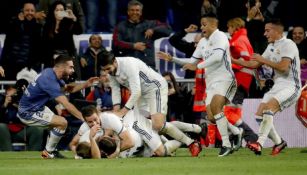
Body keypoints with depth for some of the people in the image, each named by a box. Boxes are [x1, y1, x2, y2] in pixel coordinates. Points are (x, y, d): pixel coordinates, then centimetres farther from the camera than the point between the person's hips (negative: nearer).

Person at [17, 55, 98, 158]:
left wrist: (86, 84, 5)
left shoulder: (51, 73, 2)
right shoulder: (49, 80, -28)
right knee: (62, 122, -18)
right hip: (28, 113, -11)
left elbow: (68, 88, 19)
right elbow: (67, 105, -29)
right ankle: (48, 152, -3)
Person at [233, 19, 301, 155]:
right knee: (260, 115, -1)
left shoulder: (288, 44, -11)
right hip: (278, 86, 9)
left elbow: (284, 67, -22)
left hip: (290, 86, -9)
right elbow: (254, 64, 21)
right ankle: (278, 142, 16)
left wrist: (263, 60, -14)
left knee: (268, 109, -29)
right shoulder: (271, 47, 15)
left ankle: (259, 144, -36)